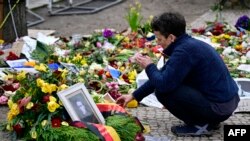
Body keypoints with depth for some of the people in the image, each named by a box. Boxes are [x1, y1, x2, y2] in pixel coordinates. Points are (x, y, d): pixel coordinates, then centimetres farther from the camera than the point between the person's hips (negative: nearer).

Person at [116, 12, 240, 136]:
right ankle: (210, 120, 18)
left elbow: (163, 84, -24)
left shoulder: (184, 51, -20)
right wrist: (134, 96, 21)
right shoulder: (188, 44, 10)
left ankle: (200, 125, -1)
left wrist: (149, 67, -4)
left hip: (219, 107, -10)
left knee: (163, 91, -13)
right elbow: (162, 76, 18)